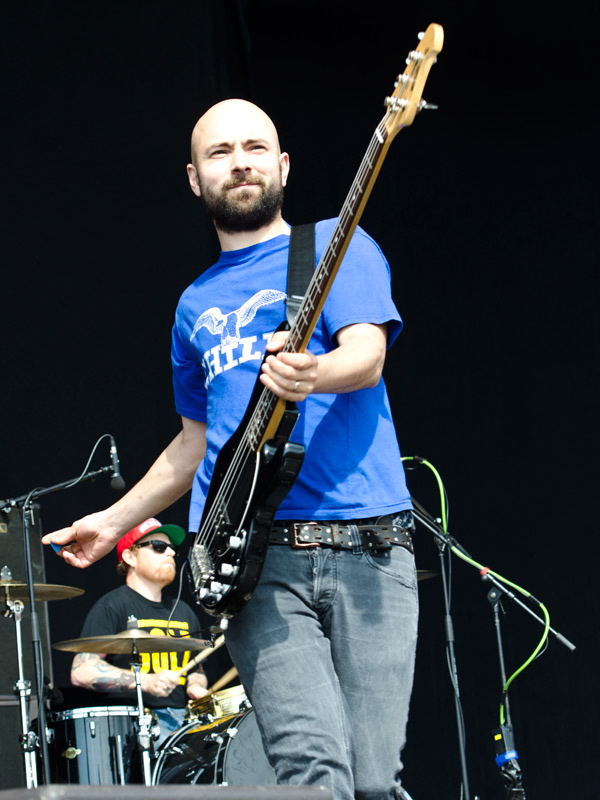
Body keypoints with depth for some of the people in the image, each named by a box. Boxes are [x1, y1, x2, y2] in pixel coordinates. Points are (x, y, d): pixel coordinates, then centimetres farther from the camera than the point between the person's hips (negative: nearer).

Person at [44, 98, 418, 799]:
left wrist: (311, 374, -31)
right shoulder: (196, 306, 23)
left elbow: (367, 355, -10)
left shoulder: (333, 246, 9)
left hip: (367, 543, -2)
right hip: (253, 553, 2)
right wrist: (113, 521, 30)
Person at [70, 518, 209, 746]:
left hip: (183, 717, 7)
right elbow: (82, 672, -12)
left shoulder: (182, 611, 23)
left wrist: (196, 688, 8)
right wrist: (147, 682, -21)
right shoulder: (112, 606, -1)